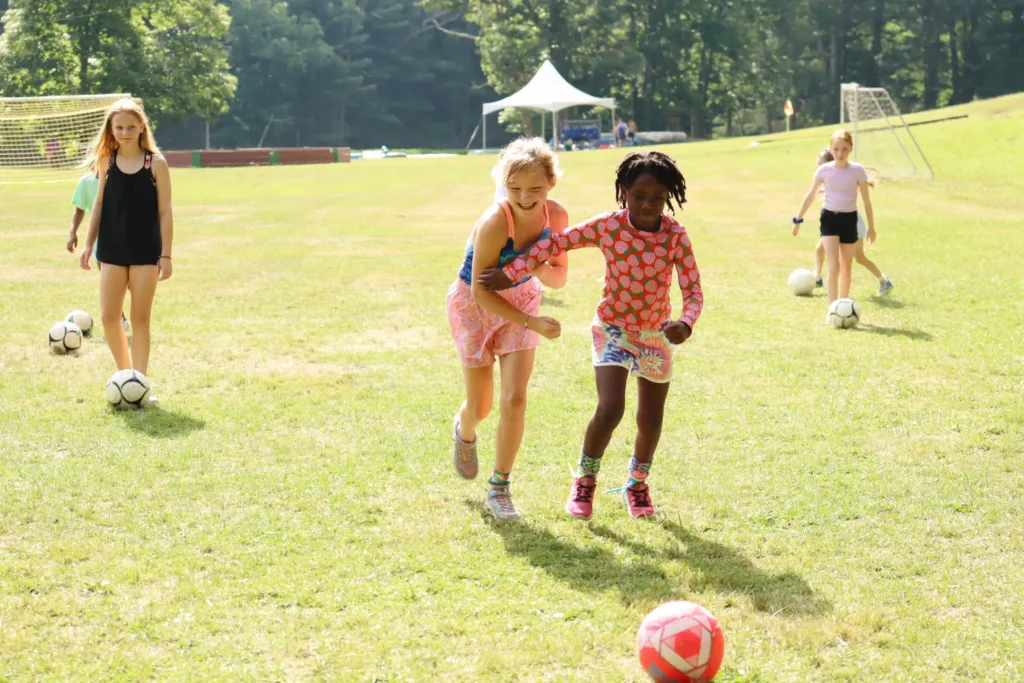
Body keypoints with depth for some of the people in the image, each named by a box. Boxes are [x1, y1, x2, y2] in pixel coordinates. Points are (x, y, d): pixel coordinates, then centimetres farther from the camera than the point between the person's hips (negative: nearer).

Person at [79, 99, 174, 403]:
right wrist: (89, 244, 5)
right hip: (112, 251, 3)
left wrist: (166, 255, -7)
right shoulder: (107, 161, 3)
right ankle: (125, 375, 18)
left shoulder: (156, 163, -5)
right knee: (108, 317, 0)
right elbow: (99, 205, 9)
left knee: (140, 319, 1)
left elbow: (165, 212, -4)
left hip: (146, 251, -3)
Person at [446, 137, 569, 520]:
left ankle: (499, 489, 8)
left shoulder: (556, 216, -18)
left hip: (521, 301, 3)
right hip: (474, 306, -3)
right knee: (481, 406, 9)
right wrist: (533, 323, -34)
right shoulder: (495, 222, -34)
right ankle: (464, 432, 47)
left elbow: (559, 278, -5)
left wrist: (540, 269, -29)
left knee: (514, 400, -8)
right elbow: (481, 291, -28)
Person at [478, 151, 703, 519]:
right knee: (609, 410, -17)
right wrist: (510, 273, -12)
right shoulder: (607, 226, -18)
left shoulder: (675, 236, -18)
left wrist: (686, 323, -40)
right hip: (612, 328, -2)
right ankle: (585, 480, 8)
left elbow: (693, 291, -20)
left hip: (656, 334, 2)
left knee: (651, 419, 9)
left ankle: (636, 484, 37)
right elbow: (556, 243, -9)